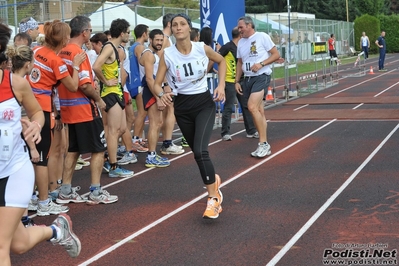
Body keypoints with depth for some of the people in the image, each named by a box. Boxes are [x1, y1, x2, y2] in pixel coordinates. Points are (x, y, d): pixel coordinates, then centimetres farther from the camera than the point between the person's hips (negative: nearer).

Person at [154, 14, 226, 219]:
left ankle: (213, 199, -13)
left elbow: (221, 61, 10)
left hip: (204, 103, -2)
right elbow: (157, 84, -9)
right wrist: (162, 94, -32)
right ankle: (213, 179, 45)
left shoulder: (202, 48, -10)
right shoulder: (167, 55, -11)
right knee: (197, 151, 15)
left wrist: (221, 85, -1)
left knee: (200, 150, -21)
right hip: (182, 107, 2)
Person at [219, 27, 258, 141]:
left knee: (246, 106, 10)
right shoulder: (227, 47, -11)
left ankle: (251, 131, 18)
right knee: (228, 107, -3)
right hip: (230, 81, -8)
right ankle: (225, 133, 4)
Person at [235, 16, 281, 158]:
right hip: (248, 79, 7)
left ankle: (263, 143, -16)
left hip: (261, 76, -7)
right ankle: (264, 146, 12)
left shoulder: (262, 37, -5)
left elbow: (276, 55, -6)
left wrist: (261, 64, -17)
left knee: (252, 107, -22)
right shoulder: (240, 42, 14)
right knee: (259, 111, 8)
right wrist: (237, 81, 13)